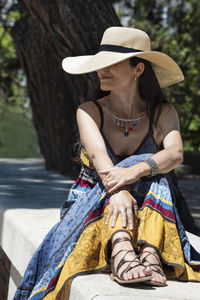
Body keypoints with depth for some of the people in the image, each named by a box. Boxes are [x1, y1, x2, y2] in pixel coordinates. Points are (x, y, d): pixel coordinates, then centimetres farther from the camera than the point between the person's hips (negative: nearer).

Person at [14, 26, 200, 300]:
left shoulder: (163, 114, -3)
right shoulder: (89, 111, -4)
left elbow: (175, 154, -24)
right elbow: (98, 154, -25)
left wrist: (137, 170, -45)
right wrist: (118, 191, -46)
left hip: (148, 213, 1)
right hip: (90, 206, 0)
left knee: (153, 173, -29)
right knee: (117, 179, -32)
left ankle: (151, 253, -50)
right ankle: (121, 251, -59)